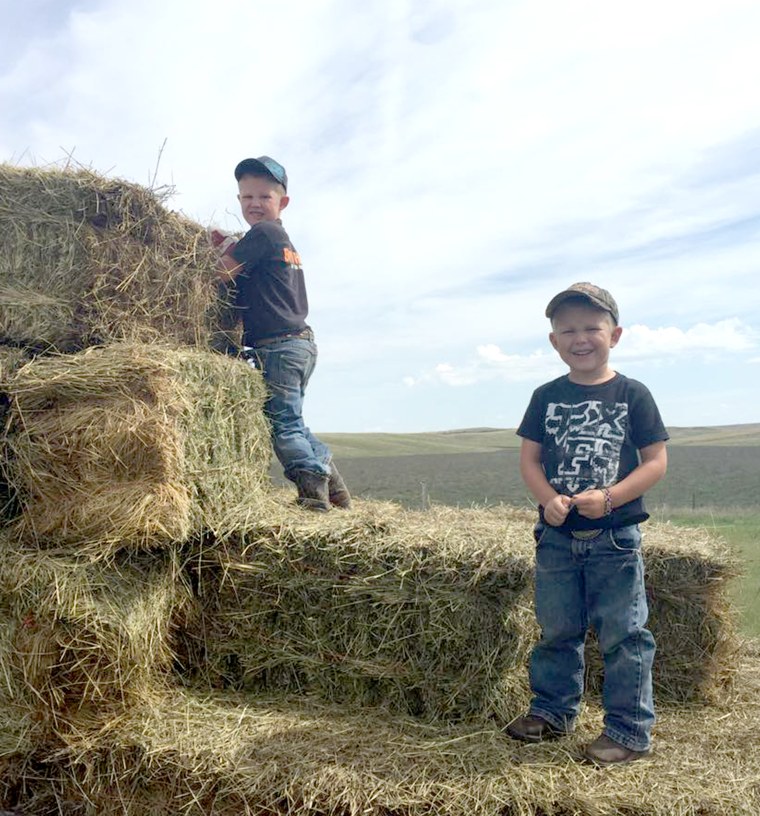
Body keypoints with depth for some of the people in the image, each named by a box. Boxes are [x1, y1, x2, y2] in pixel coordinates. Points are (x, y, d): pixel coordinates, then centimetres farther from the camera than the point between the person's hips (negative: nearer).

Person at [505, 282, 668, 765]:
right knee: (557, 629, 15)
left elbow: (656, 461, -5)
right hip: (557, 536, 3)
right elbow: (530, 457, 4)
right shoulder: (547, 397, 4)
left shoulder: (632, 395, -4)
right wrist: (548, 499, -14)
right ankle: (553, 711, 32)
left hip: (616, 538, -3)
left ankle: (630, 729, 18)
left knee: (623, 634, 4)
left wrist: (609, 498, -18)